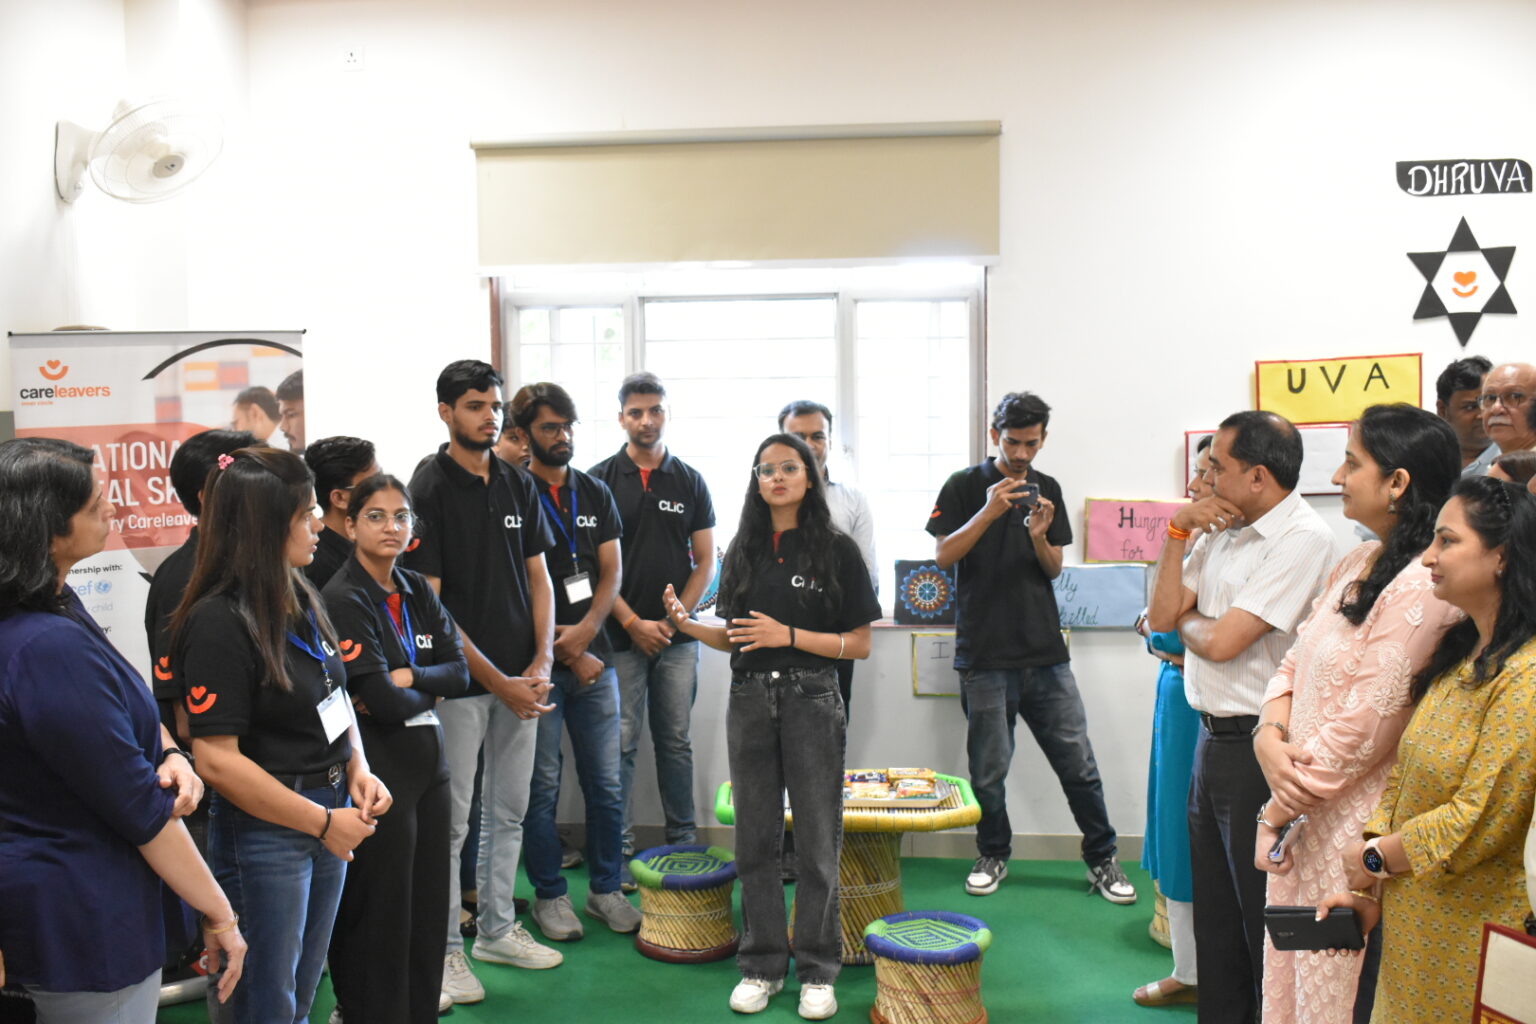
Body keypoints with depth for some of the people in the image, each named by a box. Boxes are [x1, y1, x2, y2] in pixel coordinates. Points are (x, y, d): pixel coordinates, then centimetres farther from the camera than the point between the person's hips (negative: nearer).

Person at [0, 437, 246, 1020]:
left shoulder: (57, 604, 1)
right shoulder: (51, 649, -29)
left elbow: (122, 709, 13)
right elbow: (142, 810, -24)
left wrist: (168, 753, -9)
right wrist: (219, 915, -15)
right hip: (83, 921, -10)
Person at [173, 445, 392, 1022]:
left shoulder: (301, 598, 4)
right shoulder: (219, 623, -21)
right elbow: (217, 759, -23)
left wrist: (357, 767, -1)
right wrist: (322, 822, -17)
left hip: (329, 813, 8)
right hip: (264, 831, -8)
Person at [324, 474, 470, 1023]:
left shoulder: (418, 591, 8)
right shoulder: (343, 600, -13)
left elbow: (459, 671, 3)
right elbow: (383, 702, -19)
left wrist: (407, 678, -13)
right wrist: (429, 692, -1)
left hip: (428, 758, 7)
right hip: (378, 767, -7)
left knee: (429, 899, 13)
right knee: (382, 906, 5)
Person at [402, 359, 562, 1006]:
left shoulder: (519, 486, 7)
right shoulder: (429, 490, -10)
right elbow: (427, 603, -13)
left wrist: (541, 664, -3)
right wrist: (497, 681, -15)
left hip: (521, 682, 6)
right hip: (461, 680, -6)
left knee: (509, 811, 15)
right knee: (452, 820, 3)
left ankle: (497, 930, 29)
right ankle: (445, 948, 17)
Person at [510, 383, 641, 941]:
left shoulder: (595, 494, 12)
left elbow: (610, 573, 10)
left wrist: (584, 632, -8)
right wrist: (564, 653, -8)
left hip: (593, 660, 4)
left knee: (606, 784, 8)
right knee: (542, 787, 4)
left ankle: (605, 889, 23)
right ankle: (549, 895, 19)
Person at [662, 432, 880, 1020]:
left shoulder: (836, 550, -4)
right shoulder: (744, 552, 8)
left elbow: (860, 645, -6)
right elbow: (735, 639, 13)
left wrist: (789, 635, -16)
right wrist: (688, 625, -5)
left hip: (811, 702, -3)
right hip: (750, 702, 4)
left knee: (817, 844, 4)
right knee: (756, 840, 9)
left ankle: (818, 971, 17)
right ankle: (762, 965, 22)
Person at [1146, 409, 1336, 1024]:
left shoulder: (1303, 539, -17)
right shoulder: (1222, 531, 7)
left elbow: (1221, 641, -21)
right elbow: (1162, 617, 3)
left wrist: (1184, 621, 0)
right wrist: (1177, 534, -4)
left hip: (1258, 747, -8)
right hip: (1212, 737, 8)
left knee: (1263, 913, 6)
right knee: (1214, 909, 20)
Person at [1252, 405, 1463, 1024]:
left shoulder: (1419, 589, -20)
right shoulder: (1356, 566, 9)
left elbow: (1362, 726, -20)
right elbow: (1293, 665, 10)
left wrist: (1281, 812, -11)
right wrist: (1270, 739, -9)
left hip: (1350, 829, -8)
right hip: (1304, 817, 8)